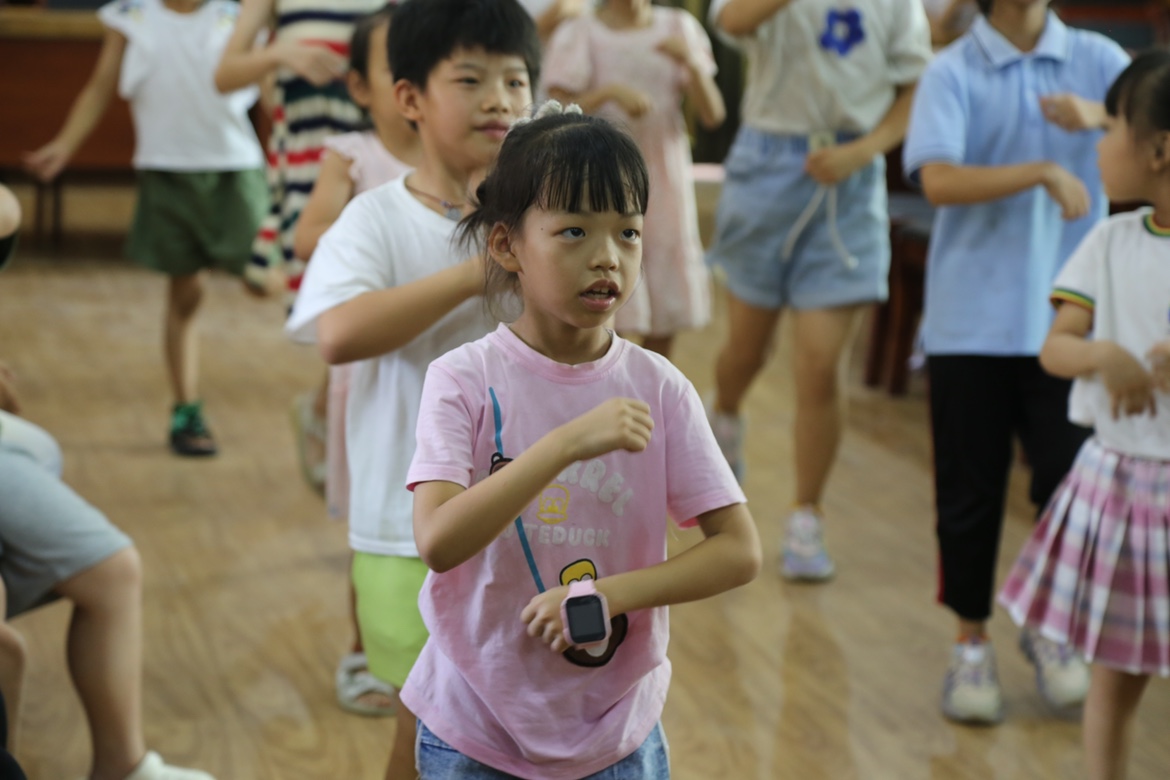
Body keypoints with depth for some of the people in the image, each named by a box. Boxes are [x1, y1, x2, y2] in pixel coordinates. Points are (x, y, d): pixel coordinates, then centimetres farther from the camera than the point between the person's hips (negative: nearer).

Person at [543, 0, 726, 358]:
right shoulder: (578, 34, -5)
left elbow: (713, 116, -1)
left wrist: (693, 66, -19)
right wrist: (609, 91, -28)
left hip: (666, 184, 3)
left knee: (667, 311, 9)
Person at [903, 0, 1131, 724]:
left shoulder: (1095, 59, 5)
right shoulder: (953, 72, -4)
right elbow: (939, 179, -17)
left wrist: (1098, 114, -25)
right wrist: (1044, 171, -27)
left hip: (1067, 318, 2)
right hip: (971, 321, -2)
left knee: (1071, 477, 3)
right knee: (970, 491, 5)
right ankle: (972, 645, 21)